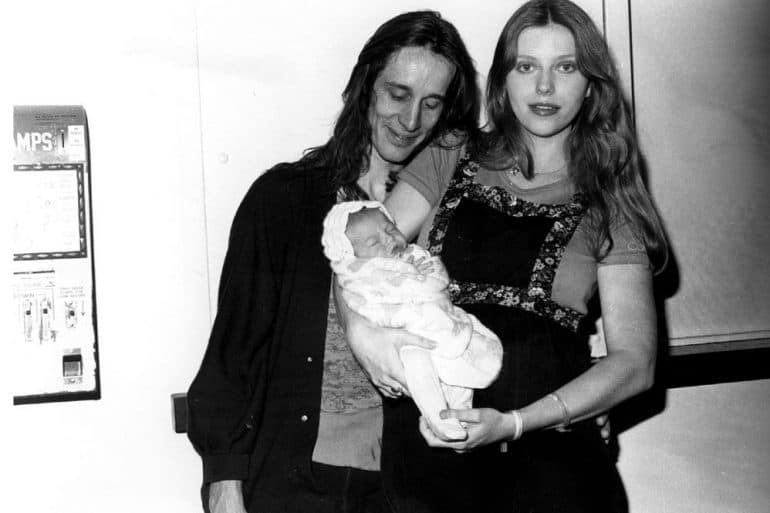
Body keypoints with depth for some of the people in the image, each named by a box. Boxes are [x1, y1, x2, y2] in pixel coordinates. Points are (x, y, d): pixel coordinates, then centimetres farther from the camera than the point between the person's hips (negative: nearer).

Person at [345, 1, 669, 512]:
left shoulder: (609, 206, 4)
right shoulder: (447, 164, 8)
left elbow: (634, 360, -2)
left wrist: (514, 423, -15)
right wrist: (363, 330, -20)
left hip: (544, 457, -1)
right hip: (423, 446, 1)